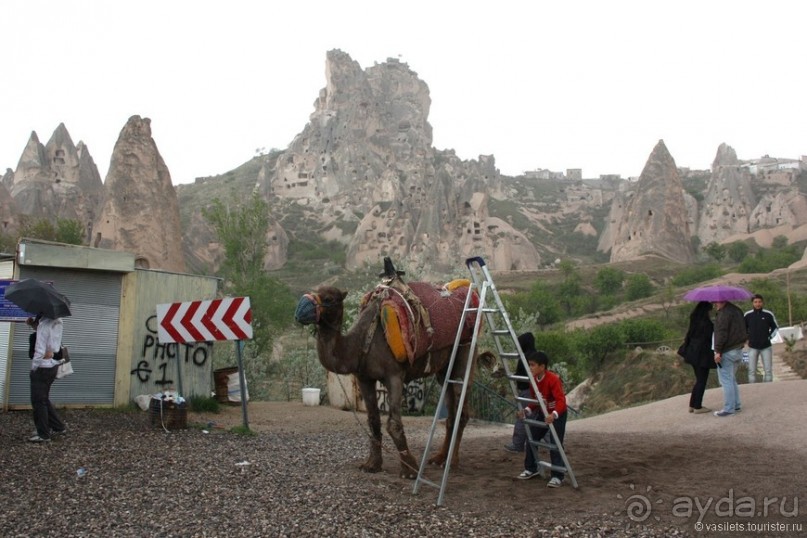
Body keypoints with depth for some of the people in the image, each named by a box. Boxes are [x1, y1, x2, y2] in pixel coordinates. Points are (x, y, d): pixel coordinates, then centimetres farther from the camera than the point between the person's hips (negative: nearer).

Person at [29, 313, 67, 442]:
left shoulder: (44, 323, -17)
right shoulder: (56, 322, 6)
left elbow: (41, 349, -18)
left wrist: (34, 367, -10)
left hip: (42, 367, -9)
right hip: (52, 365, 9)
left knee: (38, 401, 0)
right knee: (44, 400, 19)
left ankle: (43, 434, 6)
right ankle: (58, 427, 23)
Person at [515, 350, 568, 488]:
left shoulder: (553, 379, -29)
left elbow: (561, 400, -37)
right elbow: (534, 400, 5)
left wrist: (553, 415, -53)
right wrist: (527, 410, -13)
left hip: (557, 414, -8)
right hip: (542, 413, 8)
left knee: (555, 444, -14)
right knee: (531, 438, 7)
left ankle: (558, 476, -6)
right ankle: (531, 468, 23)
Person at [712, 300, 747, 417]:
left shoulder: (724, 313, -18)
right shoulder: (737, 310, 14)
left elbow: (721, 333, -23)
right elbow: (743, 329, 21)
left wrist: (718, 351, -22)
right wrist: (743, 341, 27)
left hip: (727, 351, -10)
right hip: (738, 350, 10)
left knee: (726, 380, -5)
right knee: (732, 379, 20)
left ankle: (729, 409, -4)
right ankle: (736, 404, 23)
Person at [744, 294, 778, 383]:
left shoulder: (768, 314, -3)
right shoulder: (747, 315, -2)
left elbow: (775, 327, 11)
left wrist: (769, 337, 1)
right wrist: (747, 339, 4)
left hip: (766, 346, 0)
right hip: (752, 347, 0)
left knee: (768, 370, 2)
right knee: (751, 371, 1)